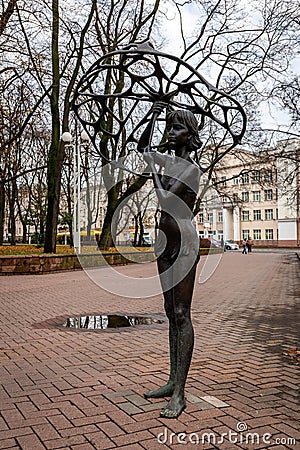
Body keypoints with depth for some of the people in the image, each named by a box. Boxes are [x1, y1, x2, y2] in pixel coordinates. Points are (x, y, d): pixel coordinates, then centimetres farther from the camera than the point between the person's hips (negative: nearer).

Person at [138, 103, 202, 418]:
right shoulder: (168, 161, 14)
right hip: (166, 239, 9)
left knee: (182, 315, -7)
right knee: (171, 313, 11)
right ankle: (172, 382, 21)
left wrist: (153, 171, -5)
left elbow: (165, 200, -19)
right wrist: (153, 117, 21)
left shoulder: (192, 169, -9)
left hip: (183, 241, -9)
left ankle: (179, 394, 0)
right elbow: (142, 146, 31)